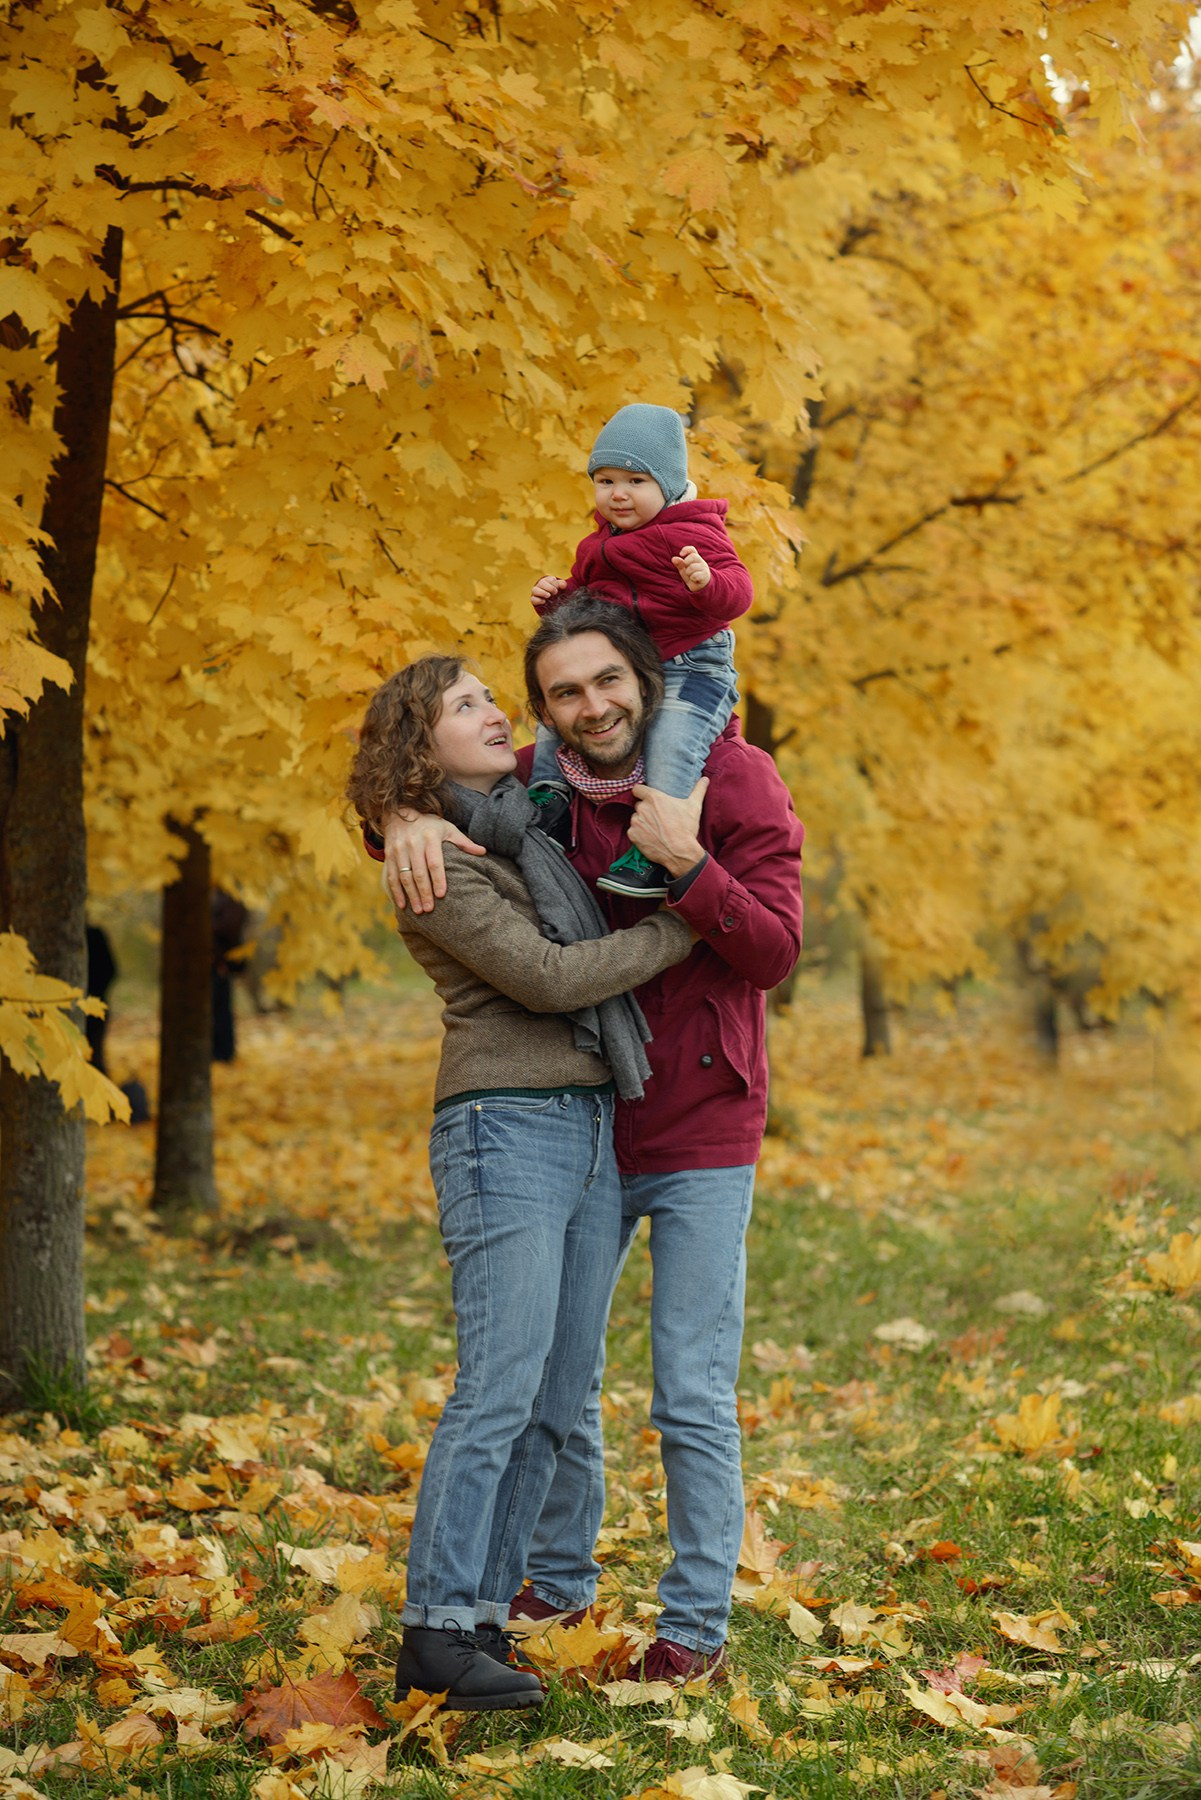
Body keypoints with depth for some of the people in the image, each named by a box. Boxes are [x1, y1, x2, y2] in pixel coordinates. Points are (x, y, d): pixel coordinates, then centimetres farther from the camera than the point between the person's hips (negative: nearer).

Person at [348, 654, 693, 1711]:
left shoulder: (529, 818, 17)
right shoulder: (434, 863, -7)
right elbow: (545, 977, -14)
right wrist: (682, 930, -7)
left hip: (595, 1128, 8)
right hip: (506, 1125, -8)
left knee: (558, 1398, 4)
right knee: (500, 1387, -13)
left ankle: (487, 1613, 8)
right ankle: (438, 1631, -10)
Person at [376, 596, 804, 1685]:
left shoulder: (735, 780, -10)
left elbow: (775, 953, -15)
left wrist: (686, 864, -30)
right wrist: (406, 818, -19)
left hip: (703, 1143, -4)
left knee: (694, 1398, -1)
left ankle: (698, 1625, 10)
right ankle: (560, 1580, 34)